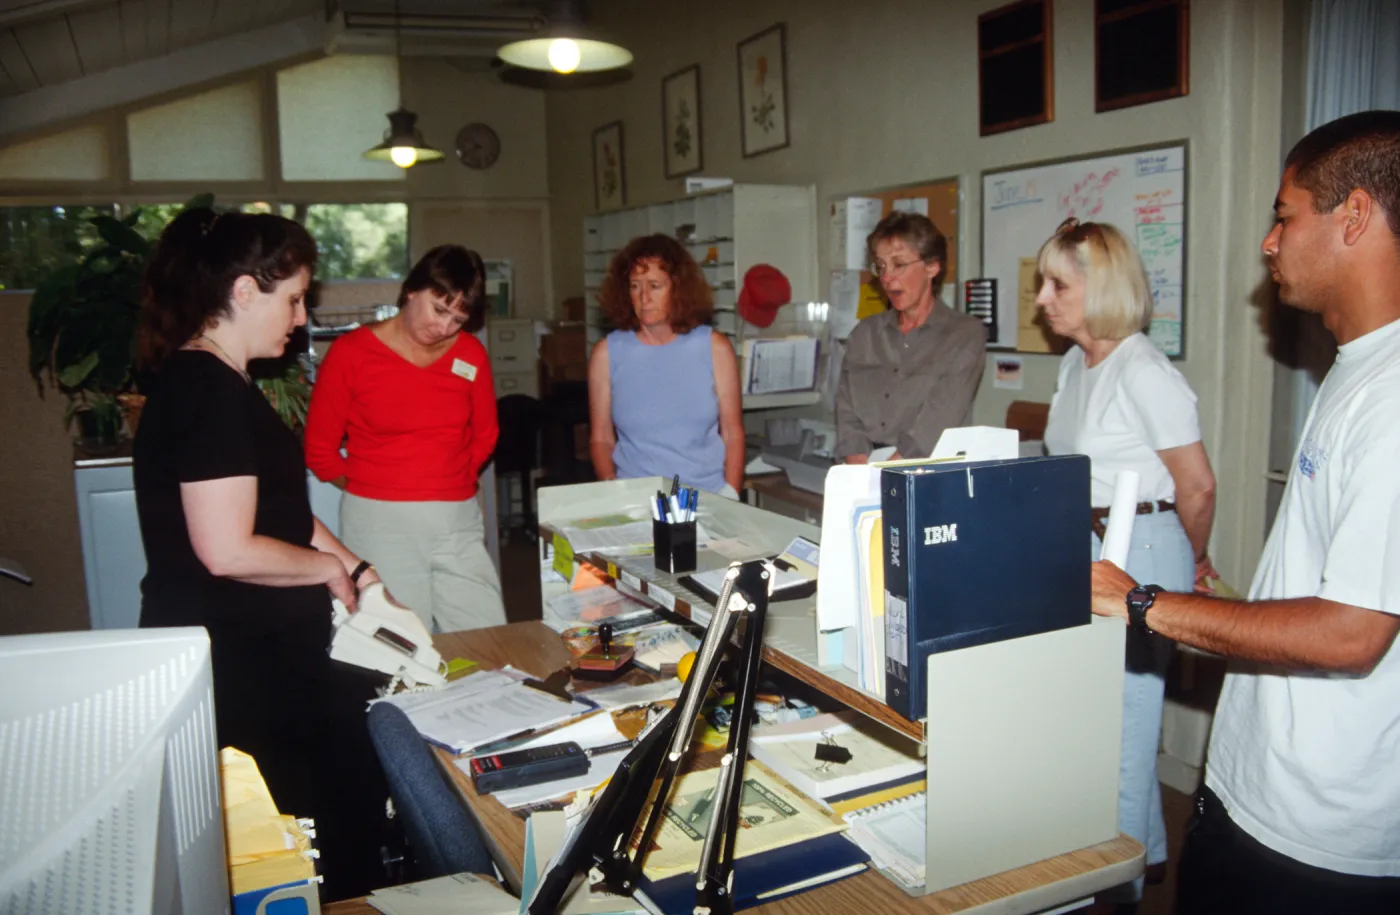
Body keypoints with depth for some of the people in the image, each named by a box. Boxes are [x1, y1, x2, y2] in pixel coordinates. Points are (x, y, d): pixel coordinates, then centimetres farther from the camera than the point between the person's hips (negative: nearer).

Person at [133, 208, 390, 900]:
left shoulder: (211, 382, 13)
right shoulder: (208, 391, -20)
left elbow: (276, 506, 20)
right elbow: (227, 551, -27)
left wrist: (352, 568, 14)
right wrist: (330, 566, -11)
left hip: (262, 649, 10)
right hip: (236, 666, -10)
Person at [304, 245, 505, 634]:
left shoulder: (471, 354, 5)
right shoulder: (350, 353, -3)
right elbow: (320, 450, 4)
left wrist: (447, 484, 11)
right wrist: (374, 492, 8)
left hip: (459, 519, 3)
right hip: (380, 527, -3)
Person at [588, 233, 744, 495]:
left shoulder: (715, 347, 2)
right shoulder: (607, 352, 2)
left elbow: (733, 433, 5)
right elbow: (601, 438, 6)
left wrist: (729, 493, -7)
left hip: (708, 497, 0)